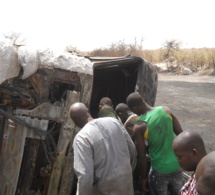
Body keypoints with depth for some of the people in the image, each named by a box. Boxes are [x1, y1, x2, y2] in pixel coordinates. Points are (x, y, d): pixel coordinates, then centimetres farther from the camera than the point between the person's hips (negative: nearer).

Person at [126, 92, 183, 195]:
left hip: (159, 171, -4)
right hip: (176, 166, 4)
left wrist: (143, 178, 2)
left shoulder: (139, 127, -17)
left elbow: (141, 157, -13)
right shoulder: (165, 110, -7)